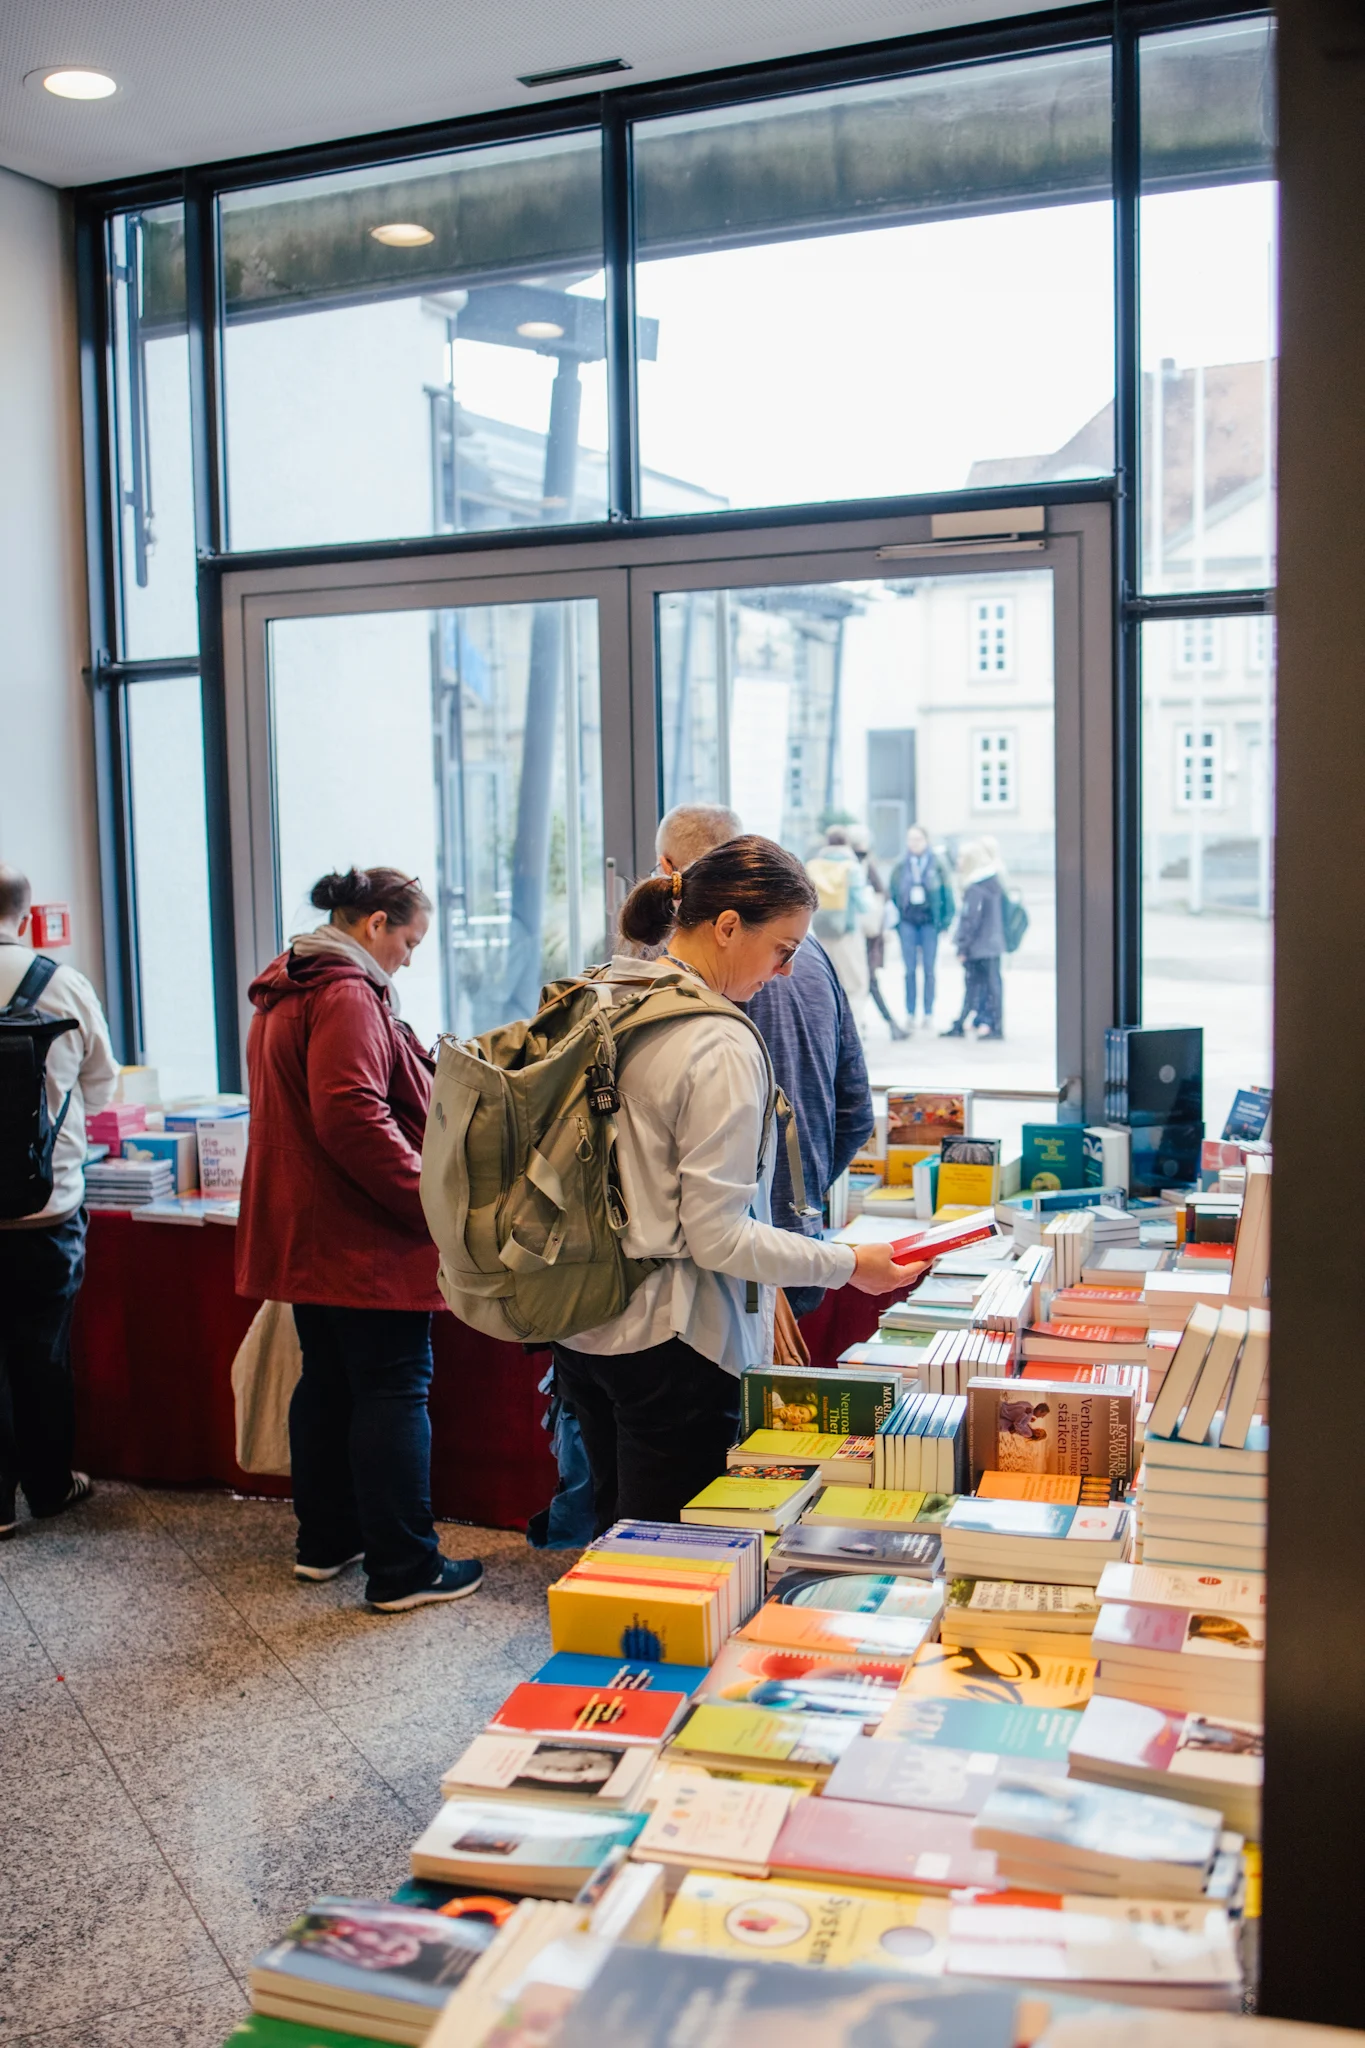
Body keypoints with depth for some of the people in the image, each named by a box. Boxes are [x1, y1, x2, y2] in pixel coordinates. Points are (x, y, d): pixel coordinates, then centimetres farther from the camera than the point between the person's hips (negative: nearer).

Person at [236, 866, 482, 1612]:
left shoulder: (284, 994, 16)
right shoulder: (345, 995, -17)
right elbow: (353, 1116, -26)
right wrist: (431, 1200, -21)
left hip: (305, 1232, 10)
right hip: (364, 1237, -10)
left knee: (328, 1382, 18)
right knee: (394, 1389, -4)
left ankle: (326, 1539, 28)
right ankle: (403, 1567, 1)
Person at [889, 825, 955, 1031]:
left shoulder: (936, 865, 0)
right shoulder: (900, 866, 3)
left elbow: (946, 894, 1)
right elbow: (892, 895, 4)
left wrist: (945, 922, -4)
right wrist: (893, 923, -1)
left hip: (930, 922, -1)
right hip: (907, 923, 1)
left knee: (928, 970, 4)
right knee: (910, 971, 3)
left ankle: (928, 1014, 11)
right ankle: (910, 1014, 8)